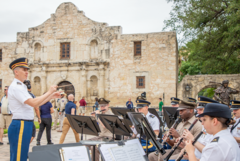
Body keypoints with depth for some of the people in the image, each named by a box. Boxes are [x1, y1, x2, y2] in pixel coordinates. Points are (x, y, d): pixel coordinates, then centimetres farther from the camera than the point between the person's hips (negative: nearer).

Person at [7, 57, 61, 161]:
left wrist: (51, 96, 14)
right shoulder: (15, 87, -15)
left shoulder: (21, 87, 17)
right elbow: (34, 103, -23)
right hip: (20, 125, -10)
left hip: (24, 125, 10)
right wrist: (49, 92, -14)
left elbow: (34, 103, 20)